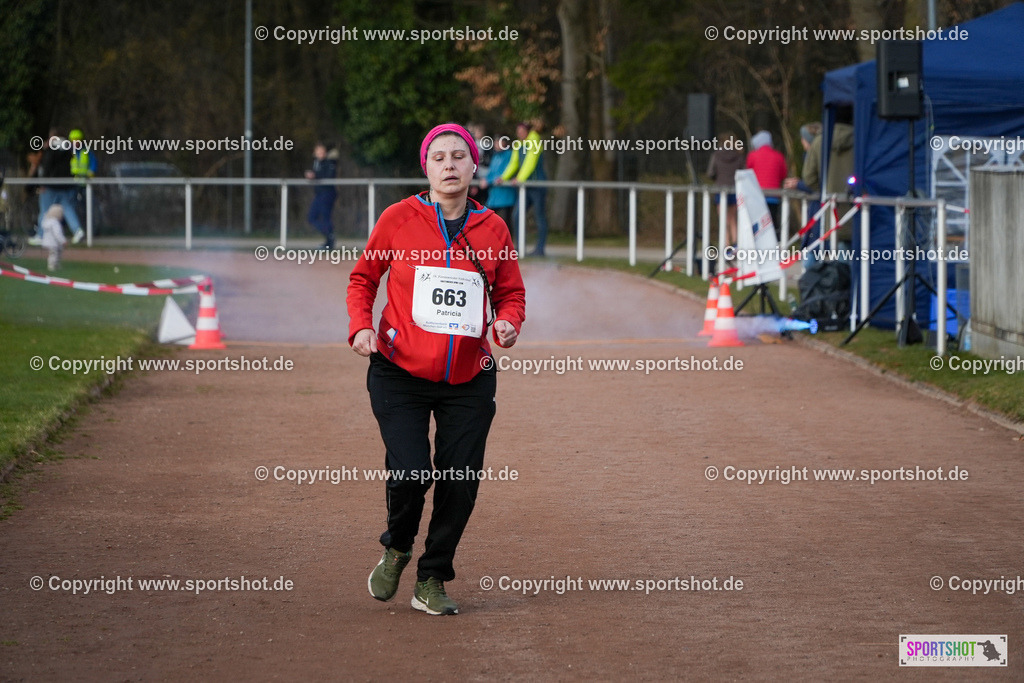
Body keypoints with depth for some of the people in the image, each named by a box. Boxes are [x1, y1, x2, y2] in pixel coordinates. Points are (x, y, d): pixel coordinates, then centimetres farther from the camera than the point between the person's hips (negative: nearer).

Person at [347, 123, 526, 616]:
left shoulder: (492, 228, 4)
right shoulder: (399, 219, -2)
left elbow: (511, 292, 14)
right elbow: (363, 277, 9)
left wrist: (509, 322, -8)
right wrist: (361, 325, -8)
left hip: (469, 380, 2)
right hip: (401, 374, -2)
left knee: (460, 482, -2)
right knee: (410, 472, -16)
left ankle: (431, 581, 18)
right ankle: (397, 548, 16)